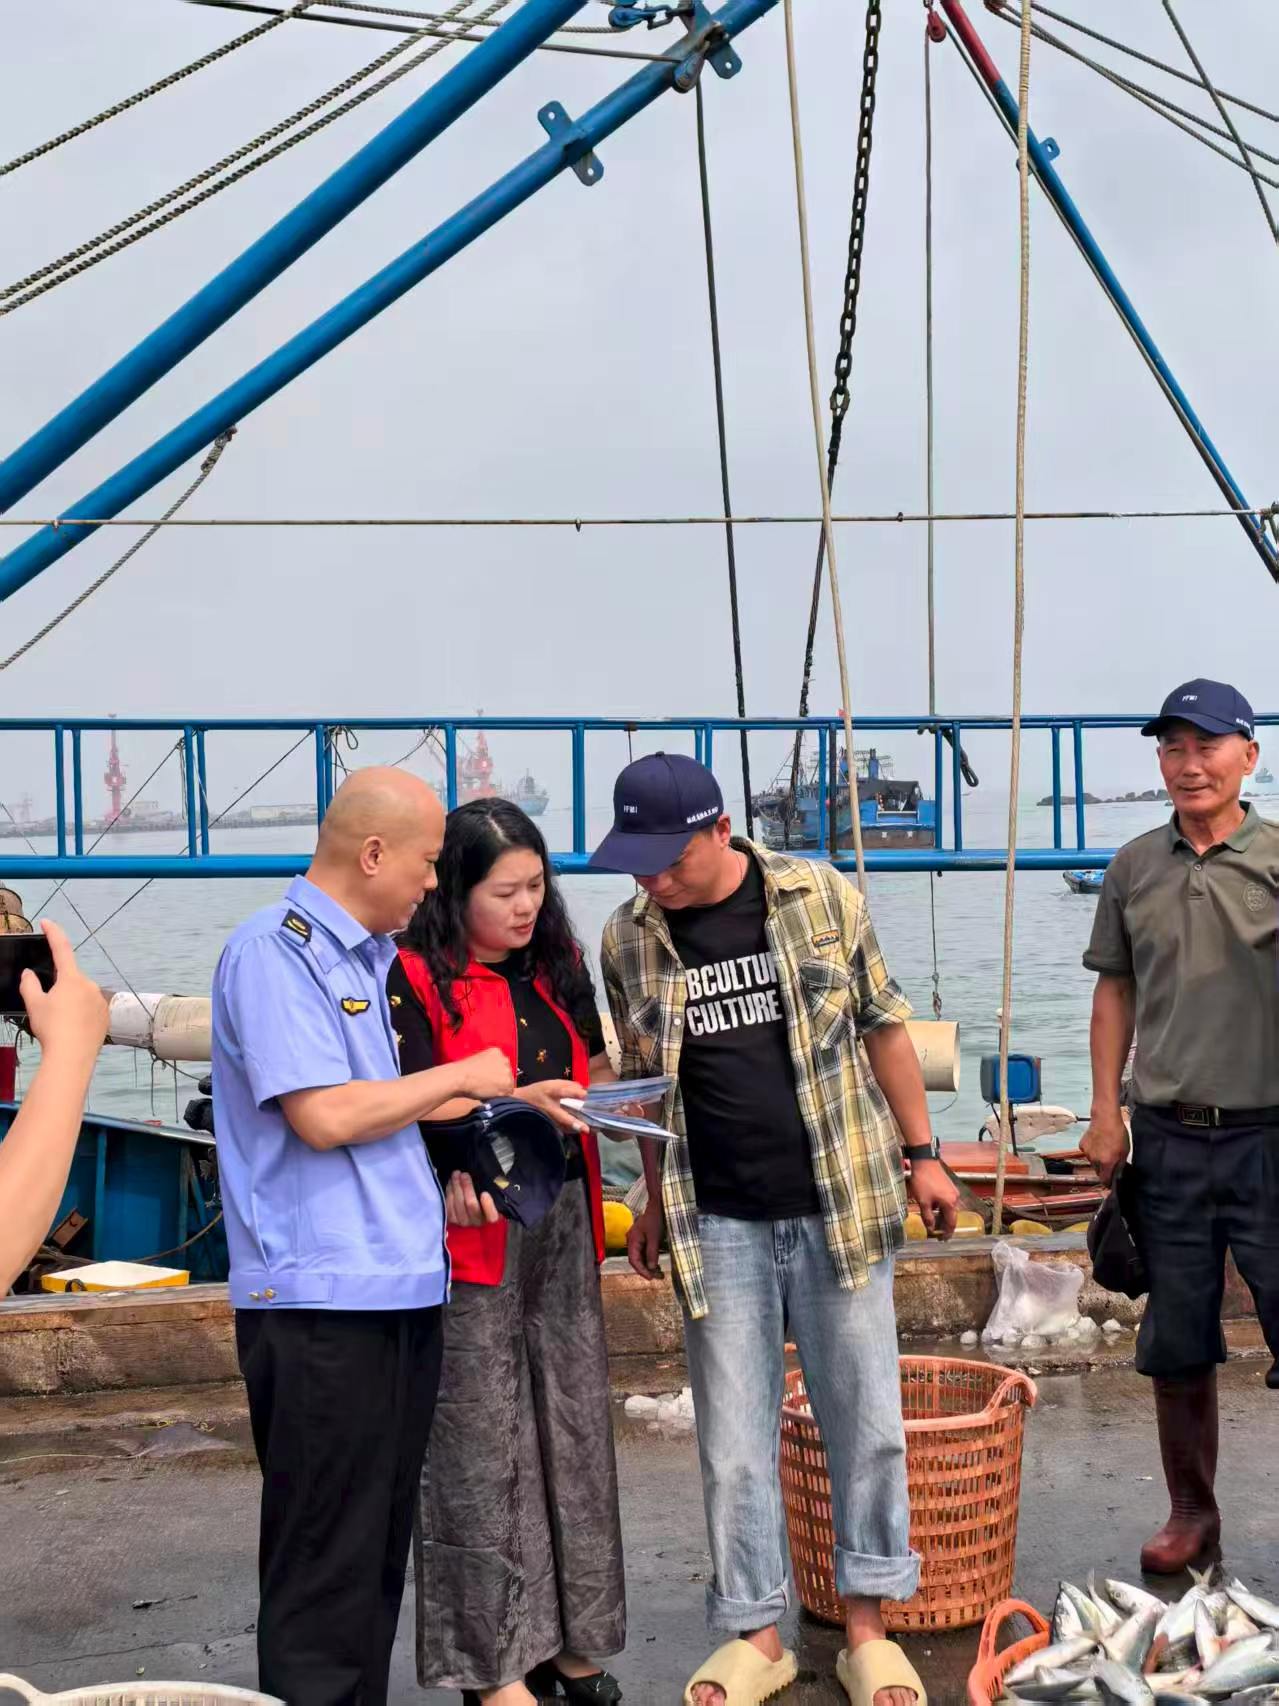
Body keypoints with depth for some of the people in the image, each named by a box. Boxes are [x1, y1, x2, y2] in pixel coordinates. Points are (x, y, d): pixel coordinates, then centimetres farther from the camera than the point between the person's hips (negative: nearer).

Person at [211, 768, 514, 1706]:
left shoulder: (372, 957, 16)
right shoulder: (274, 951, -11)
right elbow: (322, 1114, -19)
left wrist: (440, 1176, 10)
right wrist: (459, 1078, -8)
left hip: (401, 1288, 9)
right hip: (320, 1300, -9)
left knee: (383, 1546, 15)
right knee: (326, 1559, -2)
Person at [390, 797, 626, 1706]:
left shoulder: (556, 965, 10)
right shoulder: (418, 980, -10)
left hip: (564, 1219, 6)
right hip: (474, 1223, -6)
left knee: (574, 1423, 11)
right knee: (483, 1443, 0)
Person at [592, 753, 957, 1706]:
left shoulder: (822, 897, -5)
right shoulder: (628, 940, -1)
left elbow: (882, 1025, 5)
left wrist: (922, 1152, 6)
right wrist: (653, 1205, 12)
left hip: (840, 1206, -1)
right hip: (718, 1225, 1)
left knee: (867, 1421, 7)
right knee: (735, 1440, 7)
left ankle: (869, 1626, 22)